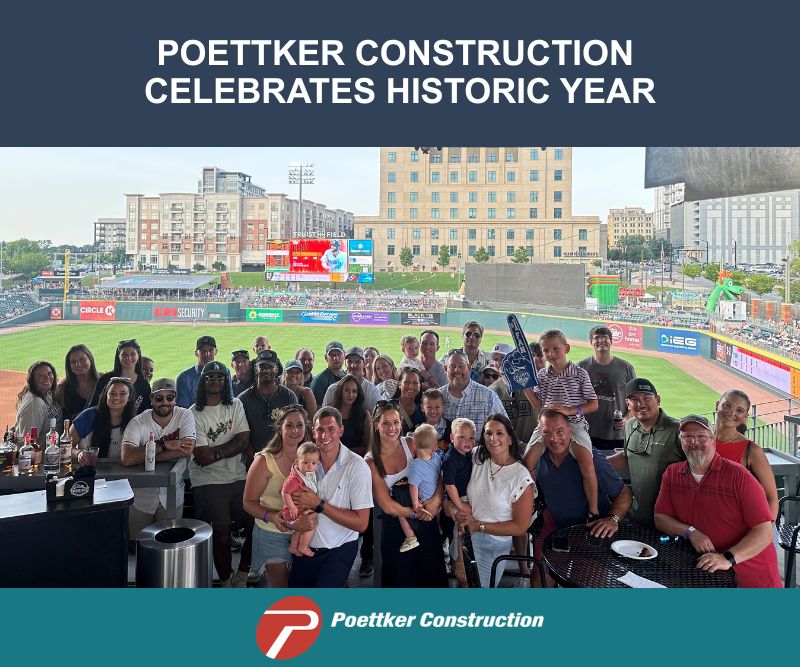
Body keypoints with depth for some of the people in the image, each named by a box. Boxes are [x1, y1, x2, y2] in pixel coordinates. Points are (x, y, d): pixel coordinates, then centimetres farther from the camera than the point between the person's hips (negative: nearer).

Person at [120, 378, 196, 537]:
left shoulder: (185, 415, -9)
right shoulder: (137, 422, -12)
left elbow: (187, 450, -22)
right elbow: (126, 458, -27)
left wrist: (144, 456, -20)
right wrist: (164, 445, -27)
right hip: (141, 498, 0)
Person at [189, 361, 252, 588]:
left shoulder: (235, 405, 10)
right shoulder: (194, 413, -2)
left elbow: (243, 441, -1)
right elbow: (202, 457, -9)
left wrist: (214, 453, -9)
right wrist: (228, 450, -5)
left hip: (238, 477, 3)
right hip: (208, 482, -3)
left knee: (256, 523, -8)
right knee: (222, 533, -12)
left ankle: (241, 577, 14)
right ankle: (226, 581, 12)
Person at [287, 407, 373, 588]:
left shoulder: (357, 466, -16)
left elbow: (361, 523, -18)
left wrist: (319, 505, -22)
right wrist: (296, 522, -18)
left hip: (339, 551, -4)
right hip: (305, 547, 4)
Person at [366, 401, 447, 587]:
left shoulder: (412, 444, -4)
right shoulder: (371, 461, -9)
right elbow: (386, 505, -12)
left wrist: (436, 499, -22)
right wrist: (416, 513, -14)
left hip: (425, 521, 2)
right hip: (394, 526, -1)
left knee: (432, 574, 9)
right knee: (402, 579, 11)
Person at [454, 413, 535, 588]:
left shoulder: (521, 477, -19)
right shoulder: (478, 458, -6)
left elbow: (520, 527, -16)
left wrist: (478, 525, -16)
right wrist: (460, 510, -10)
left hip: (494, 545, -4)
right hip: (467, 534, 4)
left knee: (485, 584, 14)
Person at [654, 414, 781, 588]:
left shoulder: (738, 476, -9)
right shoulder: (672, 474, 3)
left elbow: (765, 532, -12)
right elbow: (660, 518, 4)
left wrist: (728, 558, -22)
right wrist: (691, 532, -13)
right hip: (702, 570, 3)